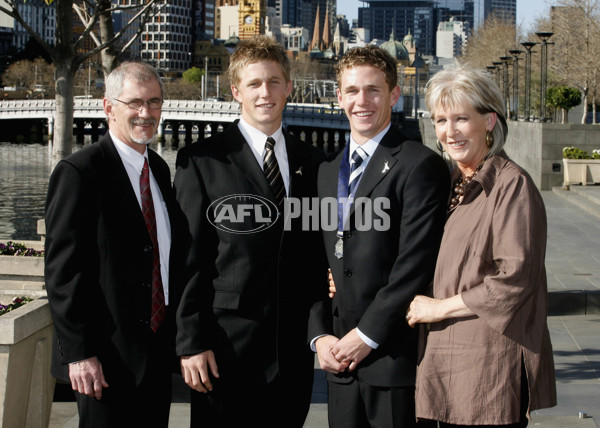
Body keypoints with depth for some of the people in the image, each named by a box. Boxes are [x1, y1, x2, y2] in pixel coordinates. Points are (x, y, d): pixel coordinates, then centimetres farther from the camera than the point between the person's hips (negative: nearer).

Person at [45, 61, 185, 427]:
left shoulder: (160, 169, 13)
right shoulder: (79, 172, -11)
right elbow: (63, 270, -15)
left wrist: (175, 334, 12)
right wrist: (79, 353, -18)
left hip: (158, 352, 7)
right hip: (109, 359, -7)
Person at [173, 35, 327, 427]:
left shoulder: (313, 163, 11)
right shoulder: (201, 161, -1)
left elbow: (320, 255, 14)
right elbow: (188, 258, -4)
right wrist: (191, 342, -9)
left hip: (294, 348, 4)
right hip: (226, 348, -3)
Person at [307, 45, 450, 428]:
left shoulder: (420, 165, -7)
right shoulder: (328, 170, 15)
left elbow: (416, 264, -14)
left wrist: (366, 335, -12)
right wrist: (319, 335, 4)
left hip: (395, 358, -6)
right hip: (340, 359, 6)